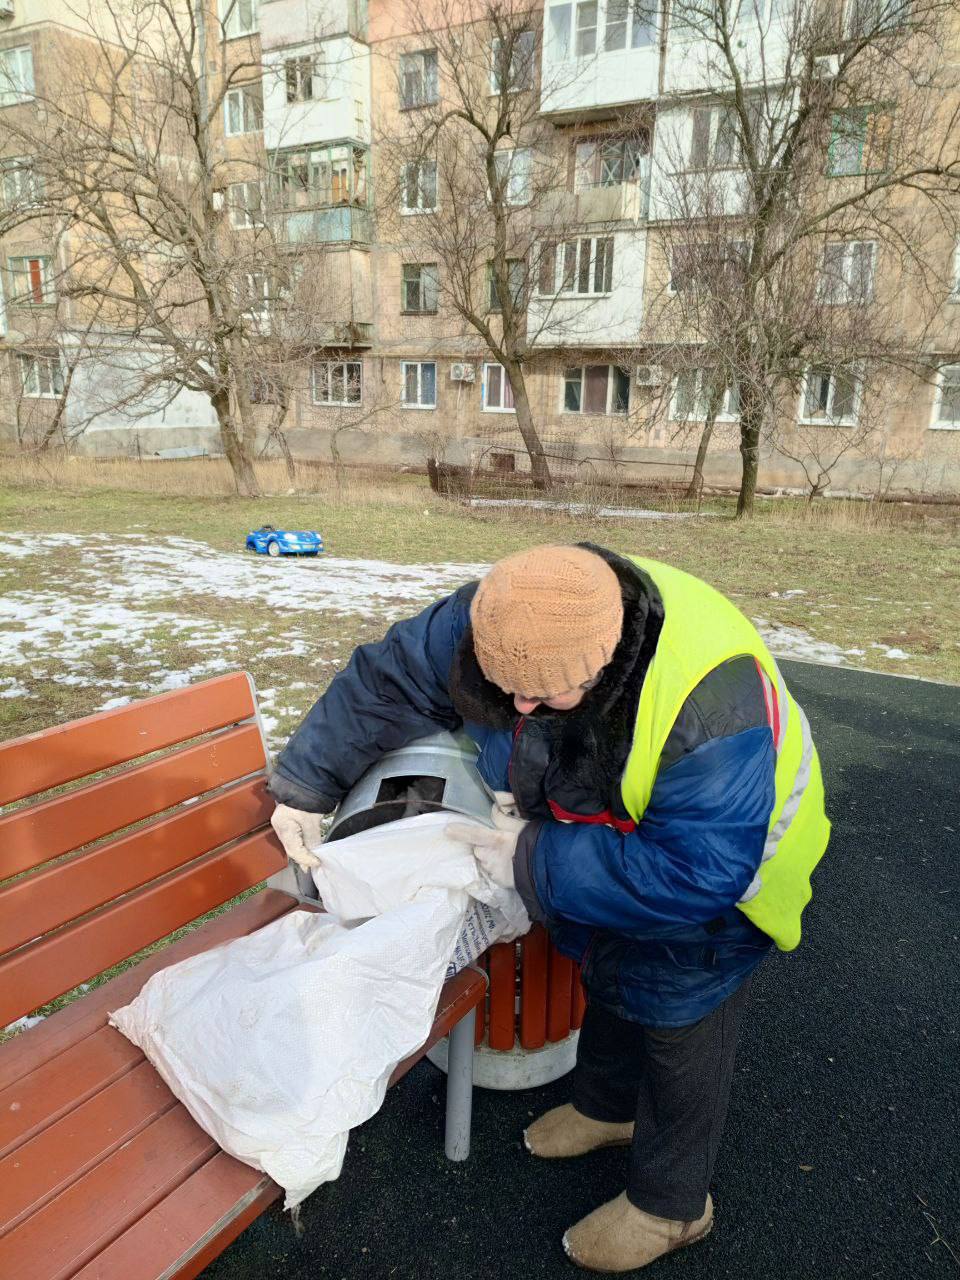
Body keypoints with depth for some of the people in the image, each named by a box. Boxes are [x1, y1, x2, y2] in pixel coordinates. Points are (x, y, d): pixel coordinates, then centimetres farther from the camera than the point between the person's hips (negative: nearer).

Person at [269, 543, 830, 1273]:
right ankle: (606, 1108, 57)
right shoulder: (512, 625, -28)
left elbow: (692, 875, -41)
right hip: (607, 849, 6)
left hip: (712, 885, -6)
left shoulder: (710, 704, -45)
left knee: (679, 1038, 12)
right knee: (609, 981, 27)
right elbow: (390, 676, -17)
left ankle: (670, 1206, 40)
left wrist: (536, 863, -35)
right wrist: (306, 784, -15)